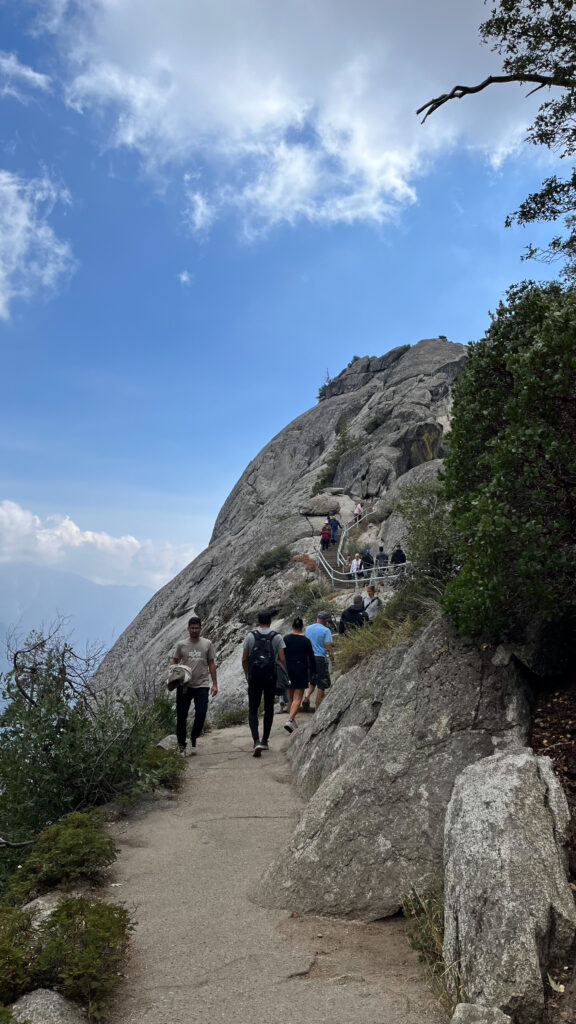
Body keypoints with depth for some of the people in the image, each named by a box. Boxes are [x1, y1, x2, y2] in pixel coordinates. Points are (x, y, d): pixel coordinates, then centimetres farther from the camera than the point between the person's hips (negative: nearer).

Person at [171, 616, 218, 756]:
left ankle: (193, 739, 17)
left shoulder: (207, 644, 6)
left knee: (201, 715, -8)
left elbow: (211, 664, 9)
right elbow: (174, 662, 11)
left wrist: (215, 684, 5)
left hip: (202, 685, 0)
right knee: (181, 716, 6)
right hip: (184, 686, 0)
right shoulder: (181, 645, 5)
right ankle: (181, 744, 21)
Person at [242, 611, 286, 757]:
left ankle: (256, 741, -14)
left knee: (253, 709, 3)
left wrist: (247, 675, 18)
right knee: (269, 709, 15)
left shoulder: (250, 636, 2)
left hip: (254, 676, 0)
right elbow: (282, 659, -5)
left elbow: (244, 659, 4)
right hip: (271, 676, 0)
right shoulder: (277, 637, 0)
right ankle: (265, 740, 21)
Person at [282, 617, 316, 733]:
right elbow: (311, 658, -2)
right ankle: (290, 720, -18)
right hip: (301, 671, -3)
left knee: (290, 697, 17)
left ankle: (292, 719, 25)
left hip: (288, 671, 3)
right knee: (297, 698, -3)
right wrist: (313, 672, 10)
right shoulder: (306, 641, -6)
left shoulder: (286, 639, -1)